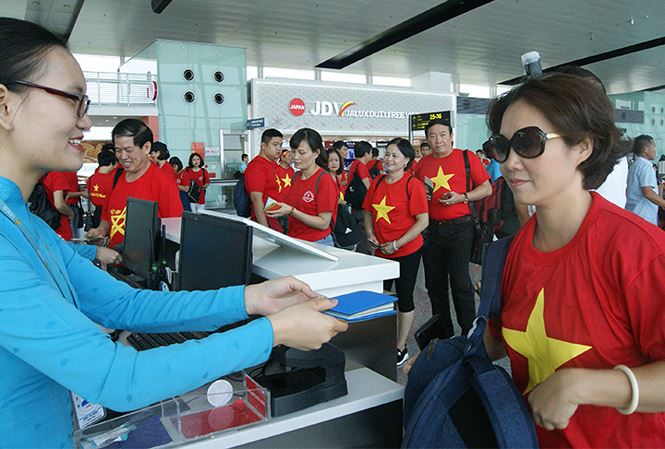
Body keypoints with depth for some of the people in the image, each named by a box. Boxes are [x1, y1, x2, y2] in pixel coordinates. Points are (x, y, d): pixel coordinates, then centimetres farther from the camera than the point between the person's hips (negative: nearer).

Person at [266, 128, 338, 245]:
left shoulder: (325, 180, -16)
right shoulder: (296, 176, 6)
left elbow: (324, 223, -17)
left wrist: (291, 211, -22)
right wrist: (280, 210, -2)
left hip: (317, 244, -6)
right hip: (293, 241, 6)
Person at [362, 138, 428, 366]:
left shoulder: (413, 184, -12)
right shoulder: (377, 182, 6)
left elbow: (423, 221, -15)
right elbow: (368, 212, 16)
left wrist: (397, 244, -18)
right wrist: (370, 234, -2)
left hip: (407, 251, -5)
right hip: (381, 251, 6)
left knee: (404, 298, 7)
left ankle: (401, 348, 22)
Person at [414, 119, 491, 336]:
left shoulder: (467, 157, -1)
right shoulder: (423, 163, 10)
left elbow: (486, 188, 0)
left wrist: (461, 197, -13)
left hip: (459, 228, -4)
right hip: (431, 229, 5)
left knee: (460, 282, -5)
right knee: (434, 284, 11)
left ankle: (469, 333, 11)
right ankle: (443, 333, 27)